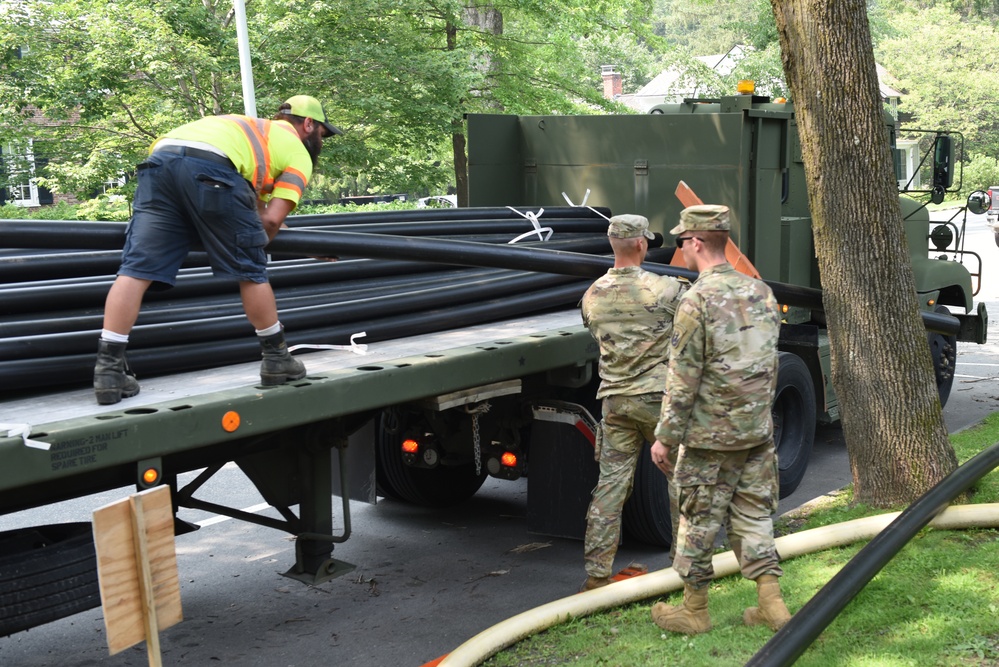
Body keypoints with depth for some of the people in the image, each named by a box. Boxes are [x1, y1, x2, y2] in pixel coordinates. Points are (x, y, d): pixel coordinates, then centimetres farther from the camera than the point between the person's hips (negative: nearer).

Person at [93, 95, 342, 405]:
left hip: (159, 159, 7)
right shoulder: (299, 153, 22)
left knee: (136, 268, 1)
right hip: (210, 167, -6)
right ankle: (276, 359, 21)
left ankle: (109, 370, -4)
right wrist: (253, 246, 28)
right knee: (250, 271, 9)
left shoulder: (254, 129, 43)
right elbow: (272, 219, 12)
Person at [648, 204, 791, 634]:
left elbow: (682, 380, -16)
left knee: (700, 519, 5)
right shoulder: (761, 291, 6)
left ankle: (694, 610, 16)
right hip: (758, 430, 7)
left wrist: (665, 437, -9)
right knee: (753, 515, 14)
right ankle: (771, 604, 13)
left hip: (710, 436, -6)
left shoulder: (697, 300, -16)